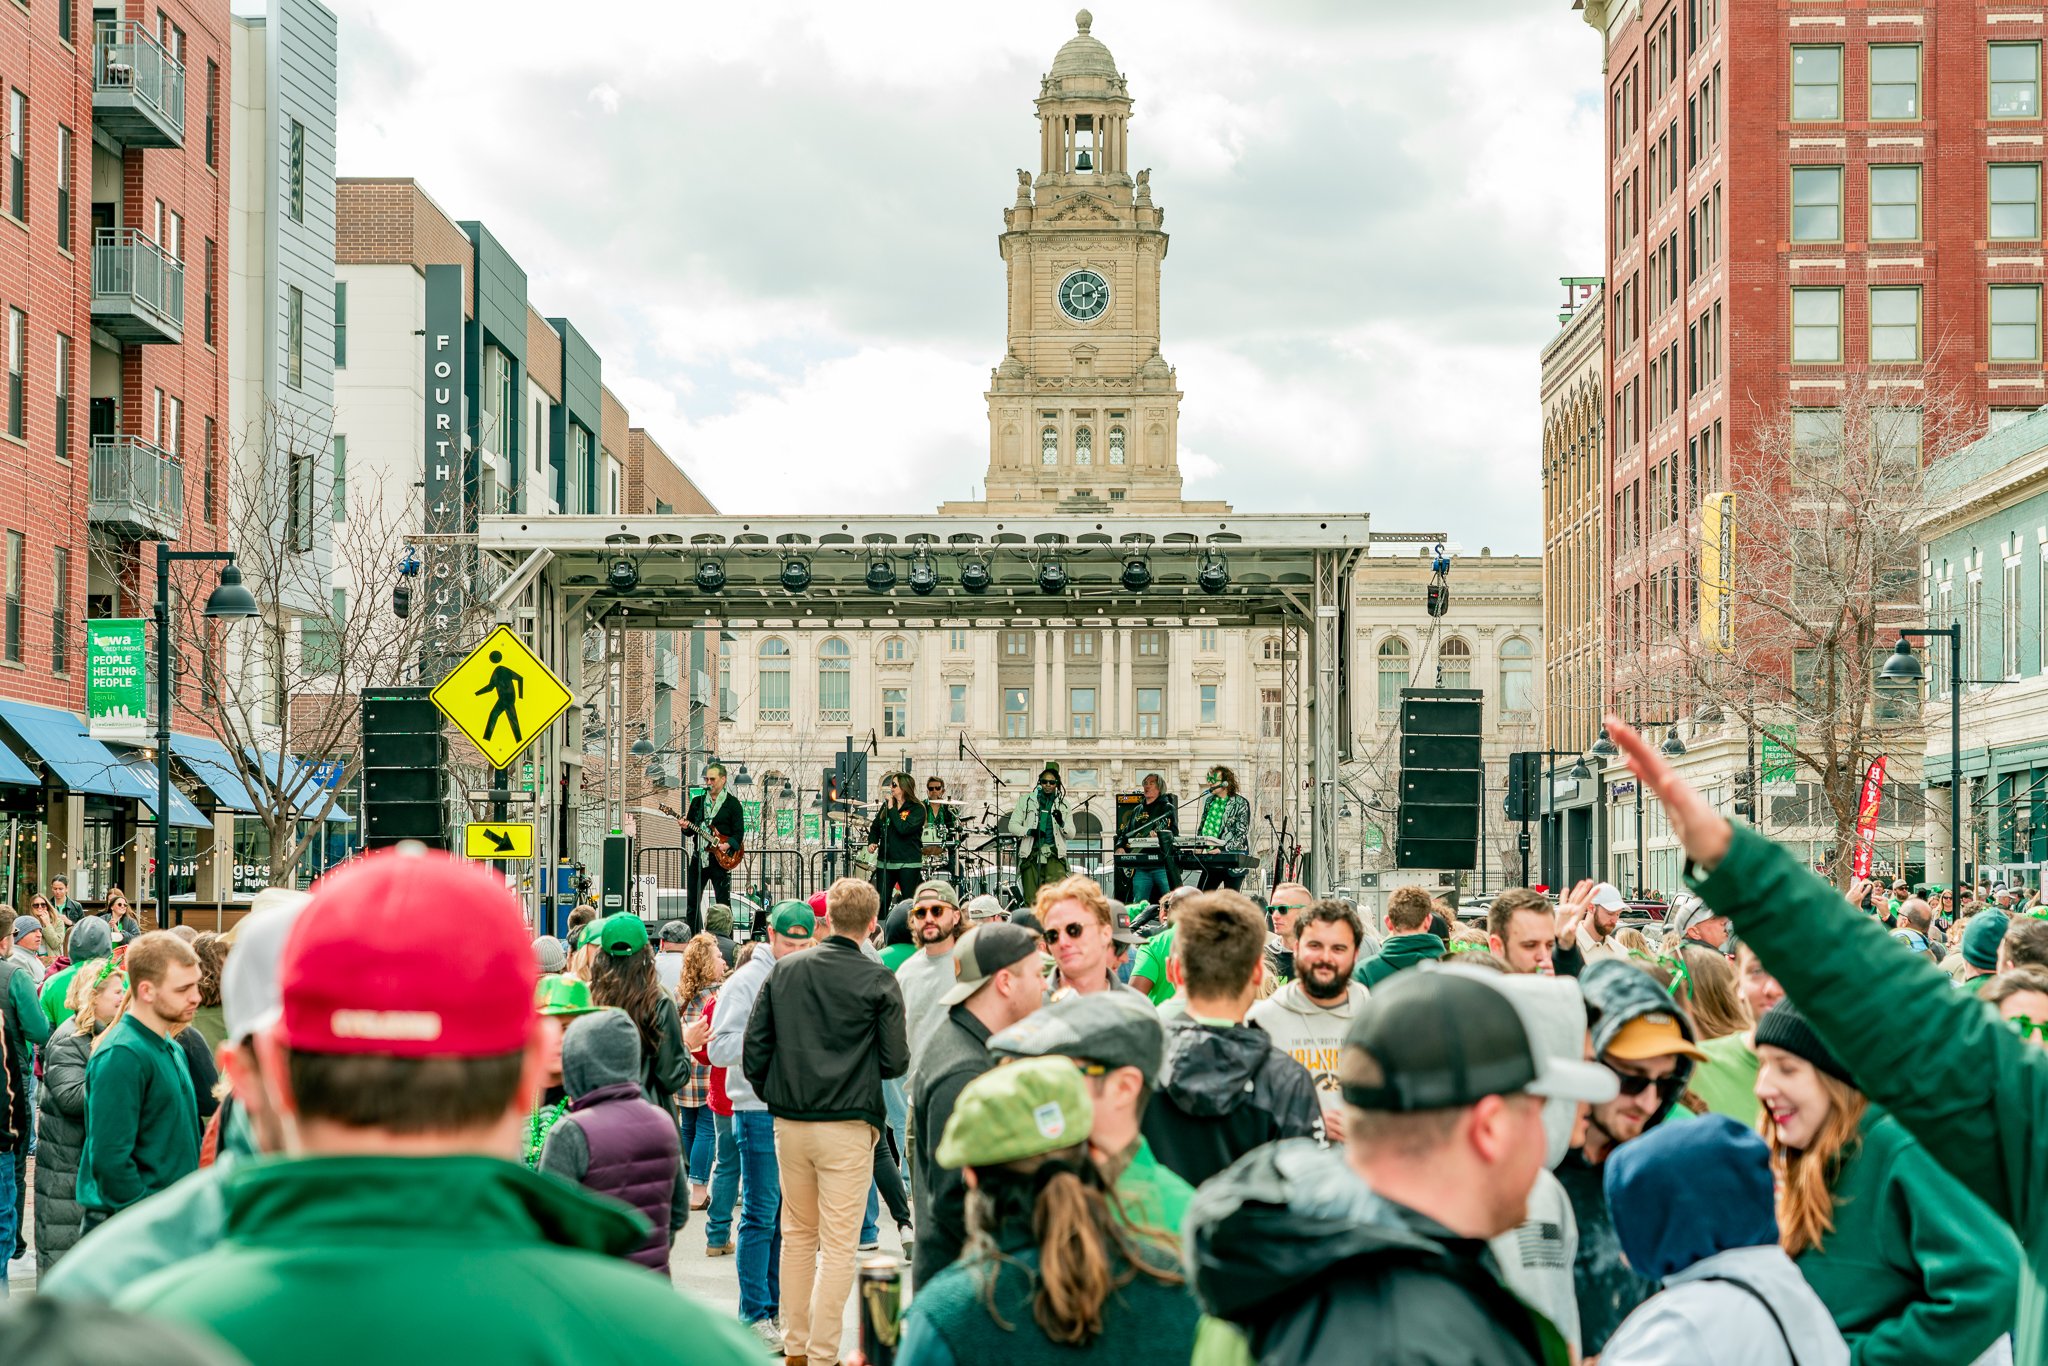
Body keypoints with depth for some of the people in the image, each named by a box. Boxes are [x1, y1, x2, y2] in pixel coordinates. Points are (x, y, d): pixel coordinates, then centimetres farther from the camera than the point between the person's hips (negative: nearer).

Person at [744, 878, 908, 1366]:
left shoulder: (783, 972, 4)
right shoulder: (879, 982, -7)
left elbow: (753, 1049, 3)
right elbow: (896, 1062, -8)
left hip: (790, 1124, 4)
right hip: (848, 1125, -4)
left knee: (798, 1236, 16)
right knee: (839, 1244, 1)